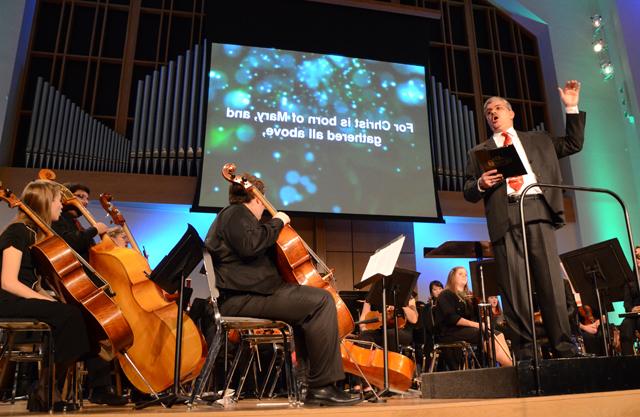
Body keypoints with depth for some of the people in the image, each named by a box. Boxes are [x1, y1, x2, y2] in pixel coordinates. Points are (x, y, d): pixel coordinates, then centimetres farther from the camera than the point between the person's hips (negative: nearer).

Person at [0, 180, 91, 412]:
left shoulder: (37, 235, 16)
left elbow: (33, 283, 11)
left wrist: (50, 298, -5)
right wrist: (48, 301, -21)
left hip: (25, 299, 8)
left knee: (77, 315, -14)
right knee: (71, 315, -26)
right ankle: (45, 388, -13)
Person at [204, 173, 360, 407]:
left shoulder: (232, 214, 27)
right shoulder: (237, 213, -4)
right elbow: (250, 245, -25)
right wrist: (277, 222, -12)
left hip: (240, 296, 11)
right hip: (242, 298, -11)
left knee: (308, 303, 24)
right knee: (321, 301, -21)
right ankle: (322, 387, -19)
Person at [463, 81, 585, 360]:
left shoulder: (539, 140, 26)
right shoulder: (478, 153, 20)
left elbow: (574, 143, 25)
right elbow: (468, 193, 15)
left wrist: (572, 108, 20)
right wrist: (480, 184, -8)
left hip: (538, 211, 1)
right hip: (505, 217, -1)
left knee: (551, 281, -4)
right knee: (513, 288, -4)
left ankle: (564, 349, 3)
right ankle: (525, 352, 1)